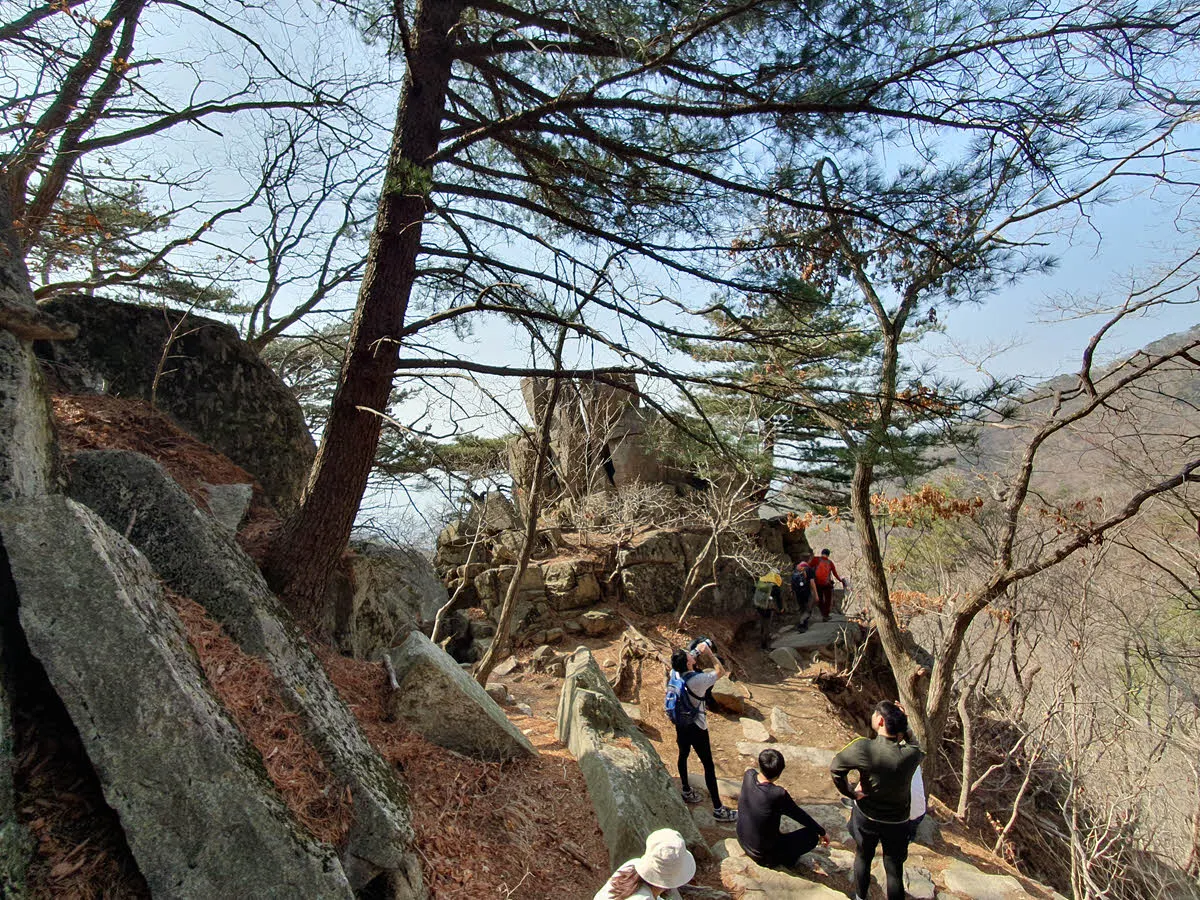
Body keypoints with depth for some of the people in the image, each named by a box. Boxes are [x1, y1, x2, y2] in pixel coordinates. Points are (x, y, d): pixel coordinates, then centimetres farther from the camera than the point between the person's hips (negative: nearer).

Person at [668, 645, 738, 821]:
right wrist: (709, 653, -14)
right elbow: (720, 671, -17)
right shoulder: (697, 680, -31)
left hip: (680, 725, 7)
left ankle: (686, 792, 45)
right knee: (708, 766, 5)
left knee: (683, 755, 25)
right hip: (696, 728, -7)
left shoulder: (674, 674, -11)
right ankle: (718, 809, 14)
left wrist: (698, 652, 5)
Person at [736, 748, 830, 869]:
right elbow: (801, 816, -13)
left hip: (742, 841, 5)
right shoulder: (778, 795, -30)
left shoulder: (749, 776, -16)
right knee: (813, 835, 3)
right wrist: (822, 832, 3)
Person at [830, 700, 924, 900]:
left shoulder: (862, 748, -30)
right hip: (897, 822, 0)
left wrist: (850, 792, -6)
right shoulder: (911, 754, -26)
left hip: (866, 816, 0)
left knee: (863, 856, 25)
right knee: (894, 869, 18)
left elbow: (835, 768, -20)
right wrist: (904, 723, -9)